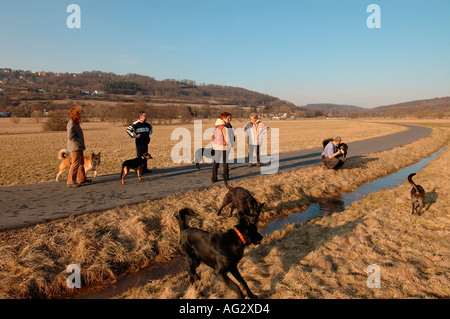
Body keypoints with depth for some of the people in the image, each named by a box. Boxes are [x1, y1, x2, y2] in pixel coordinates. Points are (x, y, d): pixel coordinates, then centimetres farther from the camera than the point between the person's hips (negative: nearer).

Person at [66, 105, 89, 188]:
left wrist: (81, 143, 11)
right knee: (75, 163, -9)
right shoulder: (71, 124, -16)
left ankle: (82, 179, 27)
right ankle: (71, 182, -6)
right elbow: (70, 137, -23)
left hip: (79, 147, 10)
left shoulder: (76, 123, 15)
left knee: (81, 163, 16)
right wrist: (81, 141, -16)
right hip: (75, 147, -10)